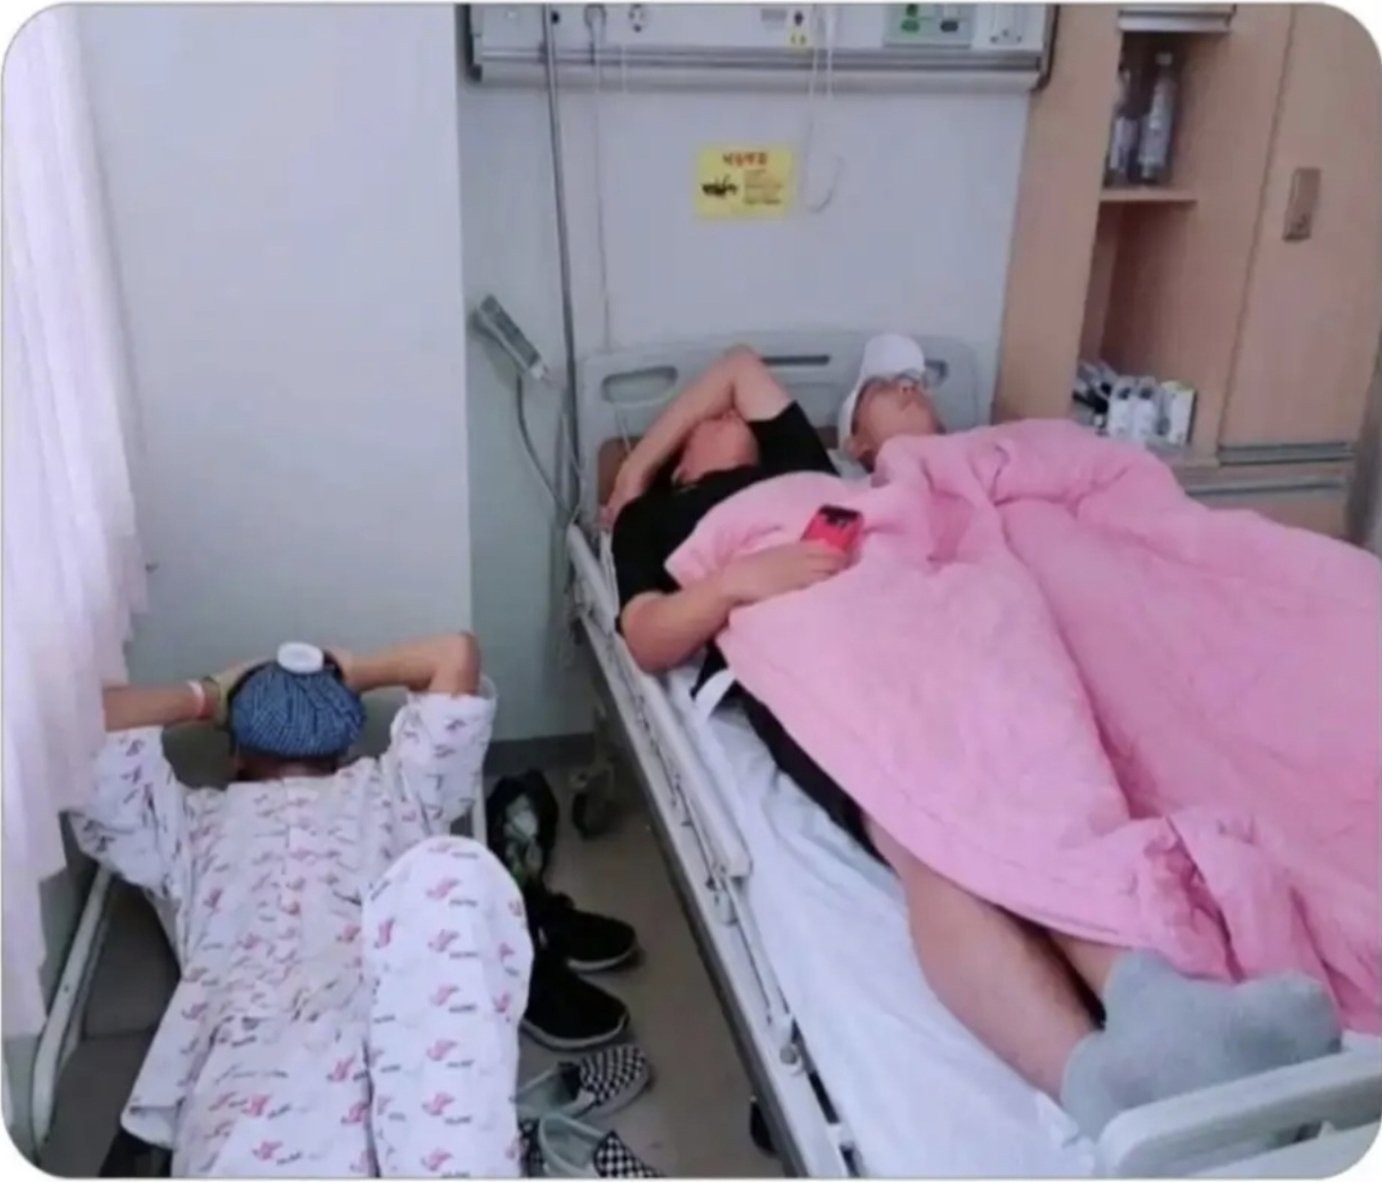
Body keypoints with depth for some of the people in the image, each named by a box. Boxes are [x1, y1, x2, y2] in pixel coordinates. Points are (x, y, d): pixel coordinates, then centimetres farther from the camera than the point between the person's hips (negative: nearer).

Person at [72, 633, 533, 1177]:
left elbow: (458, 653, 39)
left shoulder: (387, 789, 40)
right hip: (256, 1026, 0)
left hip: (397, 1003, 1)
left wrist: (357, 672, 53)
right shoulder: (197, 819, 40)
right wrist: (203, 696, 44)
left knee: (452, 870, -36)